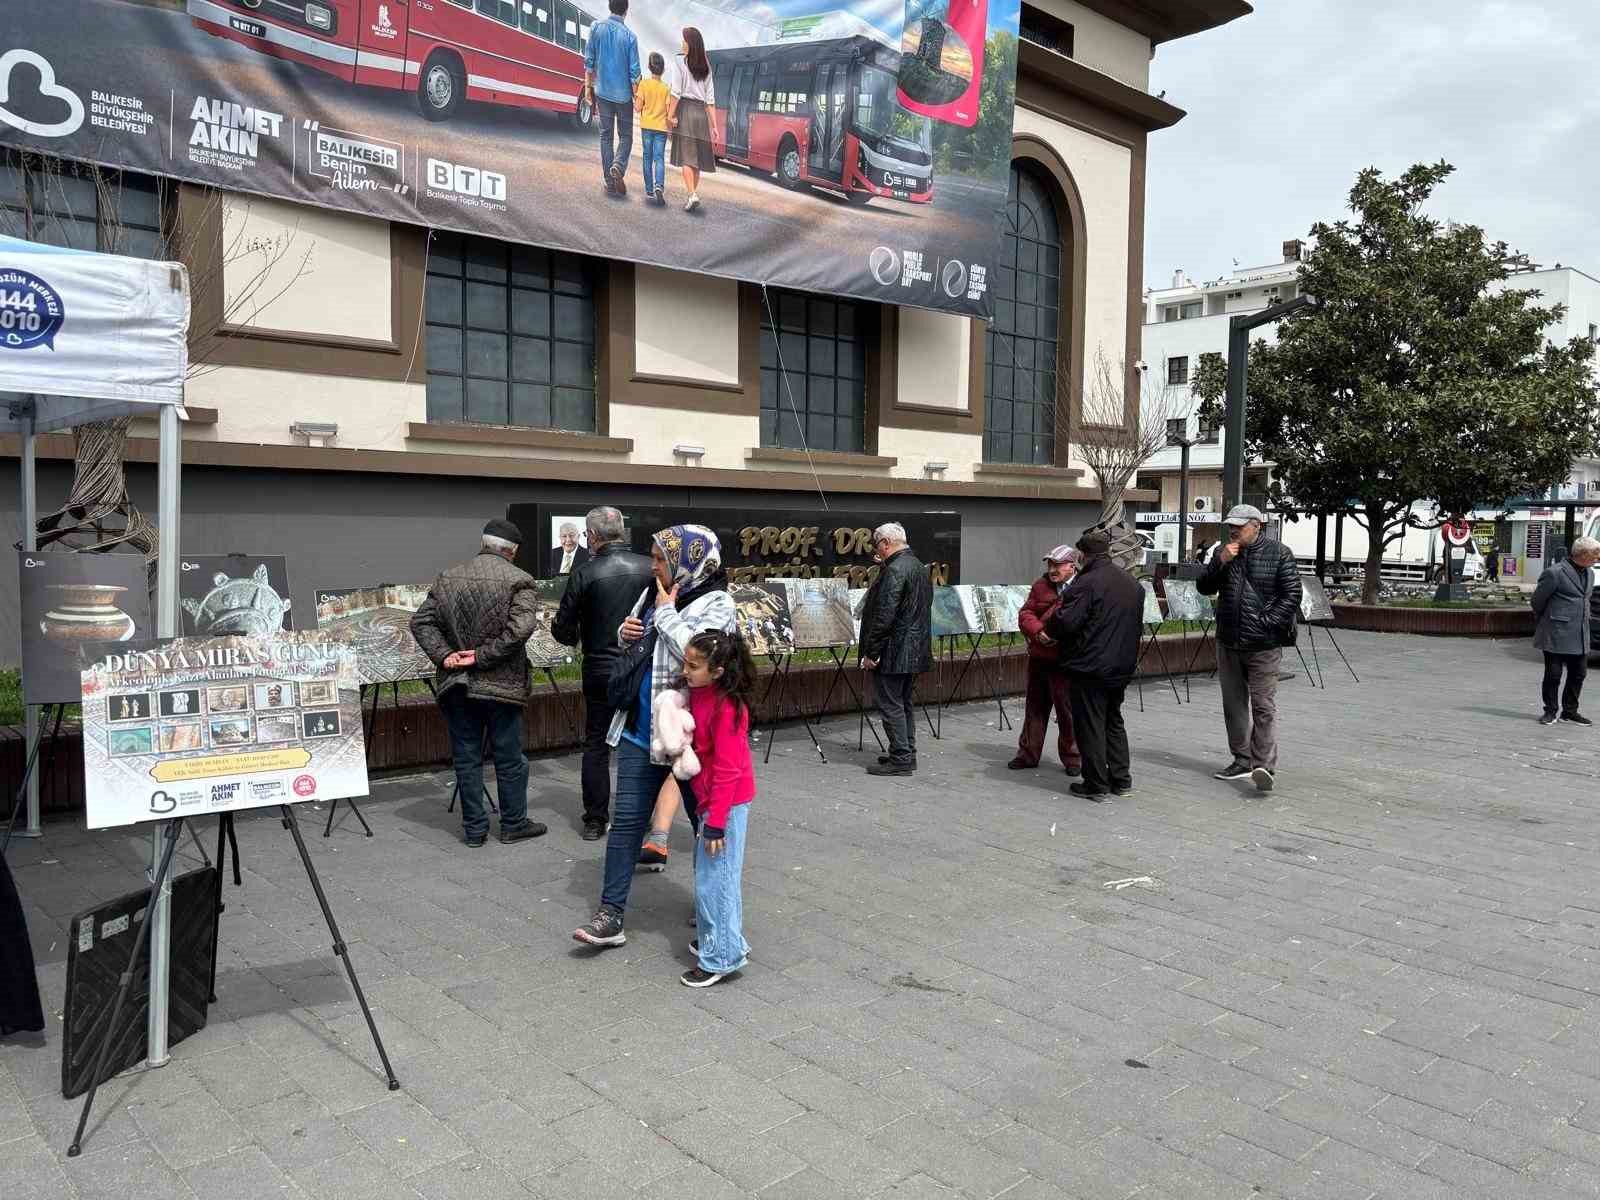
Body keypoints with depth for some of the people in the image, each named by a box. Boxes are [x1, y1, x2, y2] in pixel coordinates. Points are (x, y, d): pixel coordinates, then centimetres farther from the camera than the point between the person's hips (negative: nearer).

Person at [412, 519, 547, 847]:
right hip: (500, 685, -4)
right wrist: (483, 656, -13)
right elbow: (520, 628, -20)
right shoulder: (519, 581, -8)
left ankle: (474, 828, 19)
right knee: (509, 758, 9)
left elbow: (421, 621, 2)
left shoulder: (447, 579, 6)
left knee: (466, 757, 11)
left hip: (456, 685, 4)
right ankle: (514, 824, 20)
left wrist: (443, 654, -5)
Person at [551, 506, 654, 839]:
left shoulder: (584, 572, -11)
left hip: (600, 669, -2)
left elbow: (563, 629, -6)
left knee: (596, 745, 10)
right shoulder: (649, 568, -5)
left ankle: (595, 821, 14)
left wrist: (573, 637, 16)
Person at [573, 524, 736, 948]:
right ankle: (611, 915, 11)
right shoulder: (652, 594, 8)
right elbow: (629, 641, 22)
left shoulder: (716, 603, -12)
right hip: (641, 729, 6)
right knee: (626, 818, 5)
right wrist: (626, 632, 0)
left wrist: (666, 612, -16)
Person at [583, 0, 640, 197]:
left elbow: (589, 60, 1)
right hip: (624, 93, -2)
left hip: (603, 91, 2)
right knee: (625, 135, 9)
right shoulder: (629, 36, -10)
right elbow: (634, 71, -8)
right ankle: (618, 167, -18)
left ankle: (610, 181, 7)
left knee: (606, 135, 9)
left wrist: (588, 85, 11)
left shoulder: (597, 28, -3)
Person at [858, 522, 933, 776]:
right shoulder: (918, 567, 13)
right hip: (914, 650, 10)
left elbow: (884, 616, -24)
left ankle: (901, 759, -1)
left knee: (891, 705, -4)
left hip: (894, 650, -10)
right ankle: (906, 754, 23)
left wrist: (870, 652, -18)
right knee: (905, 704, 16)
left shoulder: (894, 571, -19)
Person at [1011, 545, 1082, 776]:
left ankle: (1072, 758, 18)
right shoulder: (1041, 585, 8)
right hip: (1038, 657, 6)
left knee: (1067, 711, 4)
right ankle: (1028, 754, 26)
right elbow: (1025, 614, 6)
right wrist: (1038, 632, -13)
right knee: (1034, 707, 15)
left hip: (1065, 661, -5)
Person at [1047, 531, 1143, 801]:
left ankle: (1096, 785, 6)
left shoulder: (1086, 583, -18)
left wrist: (1048, 628, -1)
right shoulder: (1133, 584, 10)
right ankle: (1121, 780, 23)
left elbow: (1066, 622, -22)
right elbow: (1138, 626, 18)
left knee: (1090, 725, 1)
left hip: (1089, 667, -8)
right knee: (1114, 722, 19)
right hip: (1121, 667, 8)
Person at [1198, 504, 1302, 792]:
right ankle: (1242, 760, 24)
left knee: (1263, 706, -9)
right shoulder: (1224, 553, 10)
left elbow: (1291, 595, -8)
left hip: (1263, 645, -6)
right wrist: (1220, 563, -9)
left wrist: (1266, 623, -15)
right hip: (1228, 642, 6)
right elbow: (1204, 588, 6)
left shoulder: (1279, 553, -4)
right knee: (1234, 704, 13)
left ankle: (1265, 767, -10)